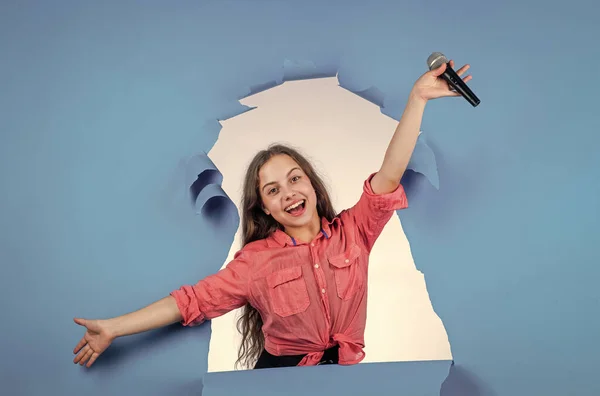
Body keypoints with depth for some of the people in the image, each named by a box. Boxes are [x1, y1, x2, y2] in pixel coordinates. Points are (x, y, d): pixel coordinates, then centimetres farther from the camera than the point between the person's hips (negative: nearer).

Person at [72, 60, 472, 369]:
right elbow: (193, 300, 0)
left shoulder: (352, 232, 2)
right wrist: (112, 328, -4)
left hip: (346, 373, 0)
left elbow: (390, 176, -7)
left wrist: (417, 98, -16)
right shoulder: (256, 259, 1)